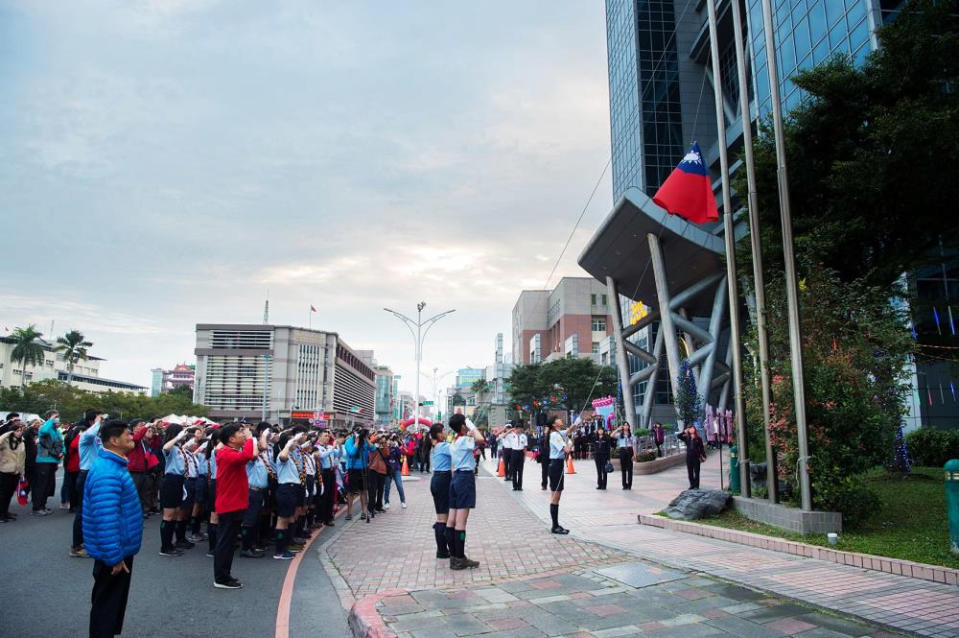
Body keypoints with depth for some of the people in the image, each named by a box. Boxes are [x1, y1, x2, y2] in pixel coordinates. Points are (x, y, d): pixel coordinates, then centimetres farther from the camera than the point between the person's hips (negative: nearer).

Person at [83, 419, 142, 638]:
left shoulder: (112, 465, 9)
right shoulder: (107, 472, -27)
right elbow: (105, 519, -30)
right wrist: (114, 557, -26)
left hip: (119, 548, 10)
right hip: (114, 553, -10)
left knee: (112, 601, 21)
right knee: (107, 604, 4)